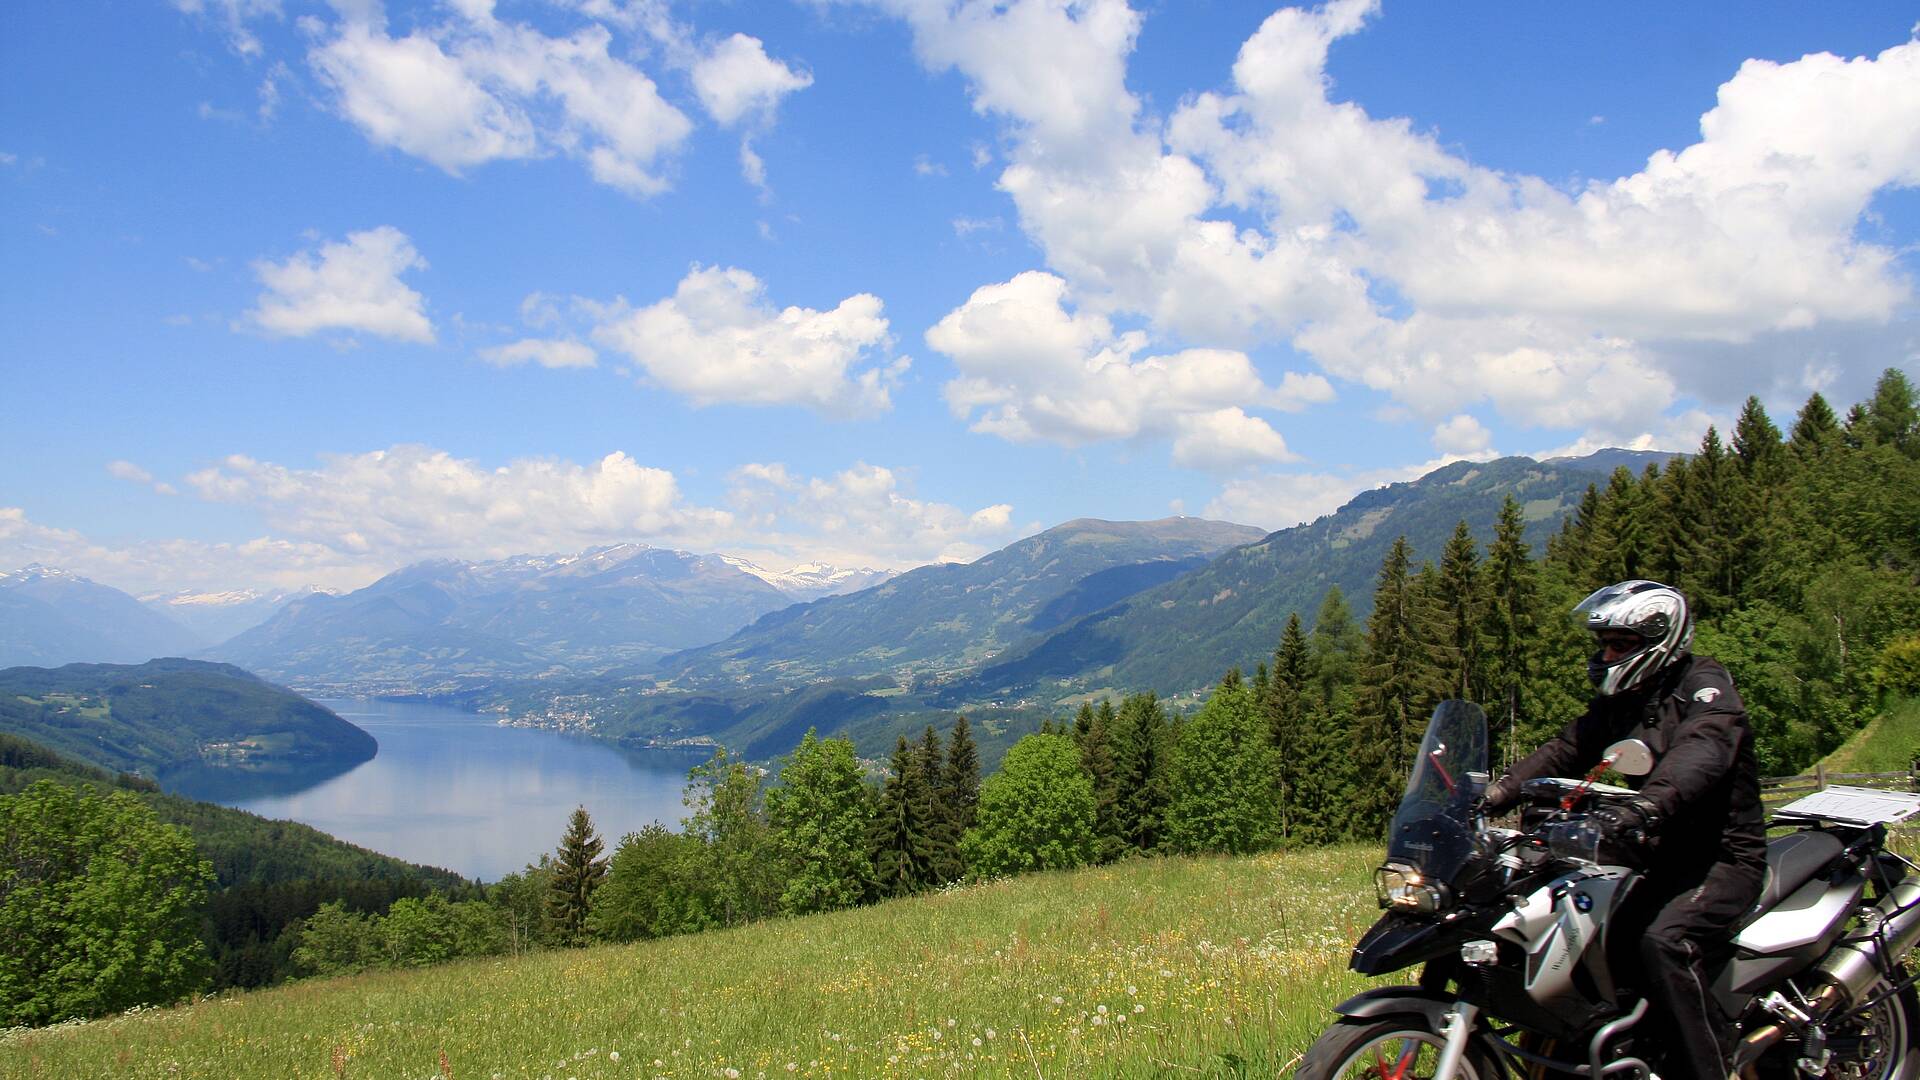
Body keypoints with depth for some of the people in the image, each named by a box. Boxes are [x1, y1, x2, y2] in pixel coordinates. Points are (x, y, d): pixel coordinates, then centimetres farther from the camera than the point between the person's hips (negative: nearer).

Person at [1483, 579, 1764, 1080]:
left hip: (1723, 856, -8)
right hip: (1662, 857, 8)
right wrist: (1494, 793, -14)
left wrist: (1641, 810, -53)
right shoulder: (1618, 700, 11)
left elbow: (1699, 754, -34)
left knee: (1663, 944, -31)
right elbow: (1565, 750, 3)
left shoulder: (1705, 684, -14)